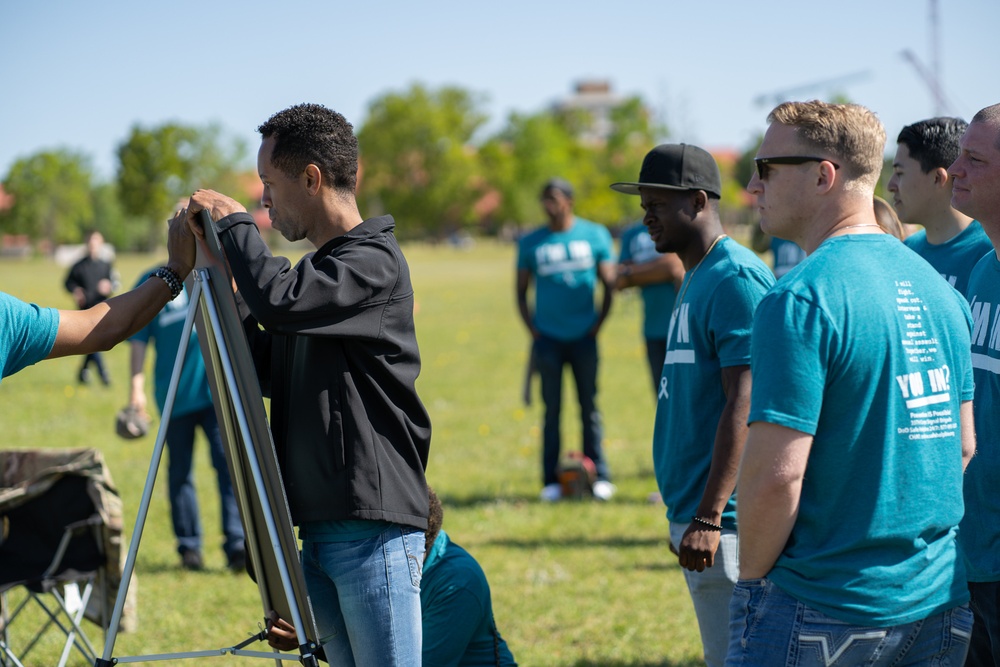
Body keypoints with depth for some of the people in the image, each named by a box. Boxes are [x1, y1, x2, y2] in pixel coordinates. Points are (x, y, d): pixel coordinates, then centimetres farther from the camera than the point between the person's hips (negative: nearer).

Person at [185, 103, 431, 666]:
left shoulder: (373, 261, -10)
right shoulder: (320, 269, 19)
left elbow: (279, 299, -26)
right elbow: (270, 374, 21)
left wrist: (235, 223, -8)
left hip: (373, 527, -9)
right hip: (320, 527, 9)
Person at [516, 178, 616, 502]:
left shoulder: (595, 236, 4)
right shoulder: (531, 243, 6)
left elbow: (609, 284, 7)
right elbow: (522, 291, 11)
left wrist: (597, 324, 0)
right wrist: (533, 330, 1)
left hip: (583, 337, 0)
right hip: (548, 338, 0)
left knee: (590, 408, 3)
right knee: (552, 409, 1)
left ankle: (600, 476, 8)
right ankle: (551, 481, 6)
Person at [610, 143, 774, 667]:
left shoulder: (734, 280, -14)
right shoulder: (695, 281, 17)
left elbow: (744, 405, -21)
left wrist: (708, 518, -24)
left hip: (723, 521, -10)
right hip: (694, 512, 10)